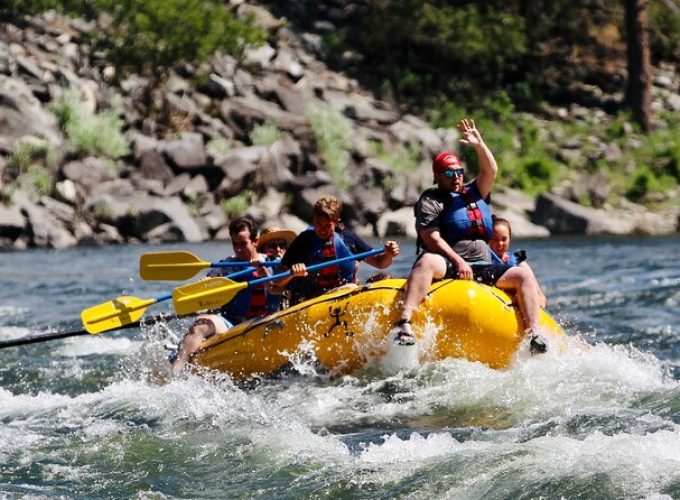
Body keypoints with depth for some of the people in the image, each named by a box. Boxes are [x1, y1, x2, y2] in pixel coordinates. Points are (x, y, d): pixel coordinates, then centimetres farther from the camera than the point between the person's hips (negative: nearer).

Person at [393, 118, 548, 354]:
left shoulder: (473, 193, 23)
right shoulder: (431, 200, 5)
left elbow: (490, 171, 9)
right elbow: (431, 238, -8)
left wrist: (479, 145, -7)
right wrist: (457, 262, -18)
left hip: (481, 268, 6)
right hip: (447, 266, -6)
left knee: (524, 273, -13)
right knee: (427, 262, -40)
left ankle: (533, 333, -26)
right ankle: (404, 323, -55)